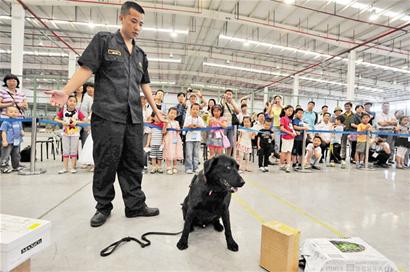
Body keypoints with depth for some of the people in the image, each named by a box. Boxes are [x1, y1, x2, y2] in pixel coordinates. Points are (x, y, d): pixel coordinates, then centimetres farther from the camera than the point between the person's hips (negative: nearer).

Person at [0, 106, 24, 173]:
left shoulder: (19, 122, 10)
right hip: (8, 142, -6)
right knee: (5, 155, -4)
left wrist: (22, 132, -1)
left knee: (16, 155, 16)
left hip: (17, 142, 6)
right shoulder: (6, 122, -8)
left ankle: (16, 166, 28)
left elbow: (21, 129, 22)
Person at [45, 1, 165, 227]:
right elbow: (86, 69, -3)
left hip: (134, 118, 5)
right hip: (107, 115, -5)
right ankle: (103, 207, 17)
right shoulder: (103, 41, 6)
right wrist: (65, 92, -15)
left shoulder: (140, 55, 20)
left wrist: (155, 109, 22)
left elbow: (145, 85, 23)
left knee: (134, 163, 6)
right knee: (106, 163, 1)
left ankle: (136, 205, 16)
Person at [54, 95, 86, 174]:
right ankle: (65, 168, 17)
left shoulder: (78, 111, -7)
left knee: (74, 150, 6)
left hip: (75, 133, -2)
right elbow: (56, 119, 1)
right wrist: (62, 122, -16)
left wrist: (77, 122, -19)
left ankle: (73, 167, 14)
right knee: (65, 151, 8)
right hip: (65, 133, 2)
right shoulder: (63, 110, -3)